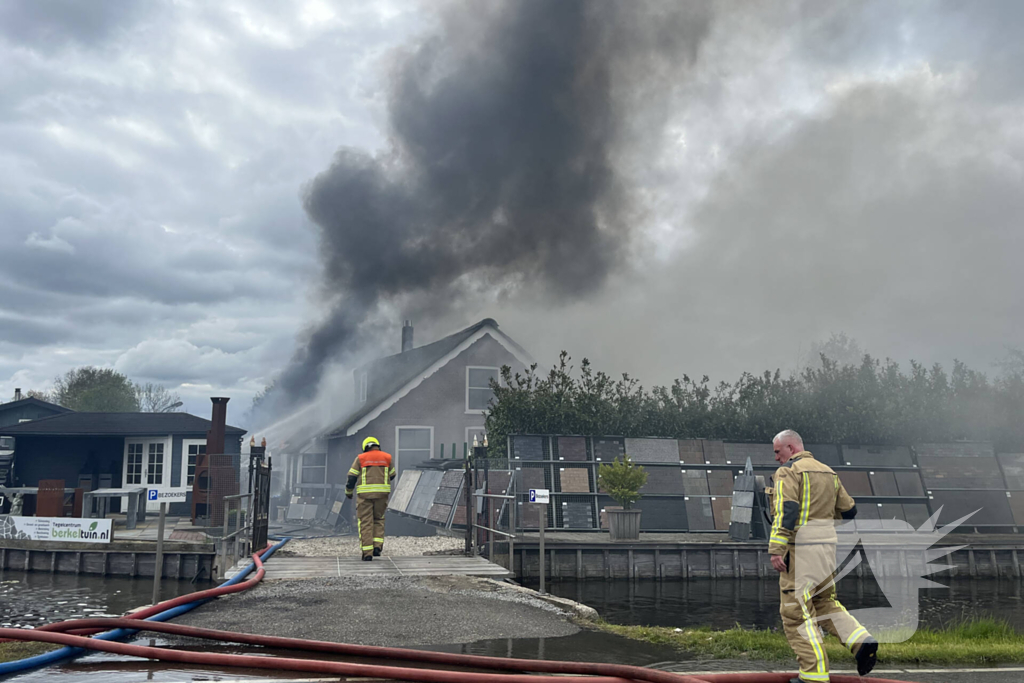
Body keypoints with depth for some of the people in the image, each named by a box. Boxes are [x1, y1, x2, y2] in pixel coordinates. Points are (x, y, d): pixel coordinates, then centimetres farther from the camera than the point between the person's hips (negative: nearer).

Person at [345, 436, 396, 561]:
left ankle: (367, 553, -3)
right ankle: (377, 547, 4)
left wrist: (348, 492, 15)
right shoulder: (387, 457, 9)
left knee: (365, 523, 3)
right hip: (382, 493, 2)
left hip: (365, 493, -2)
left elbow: (352, 477, 1)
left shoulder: (360, 458, 4)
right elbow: (392, 475, 20)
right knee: (378, 519, 18)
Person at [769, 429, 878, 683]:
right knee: (825, 602, 21)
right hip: (827, 545, 8)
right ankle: (861, 641, 2)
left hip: (801, 546, -8)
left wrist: (776, 549, -25)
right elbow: (848, 510, 20)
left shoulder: (788, 472, -8)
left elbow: (785, 511, -20)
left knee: (796, 611, -1)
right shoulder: (828, 471, 16)